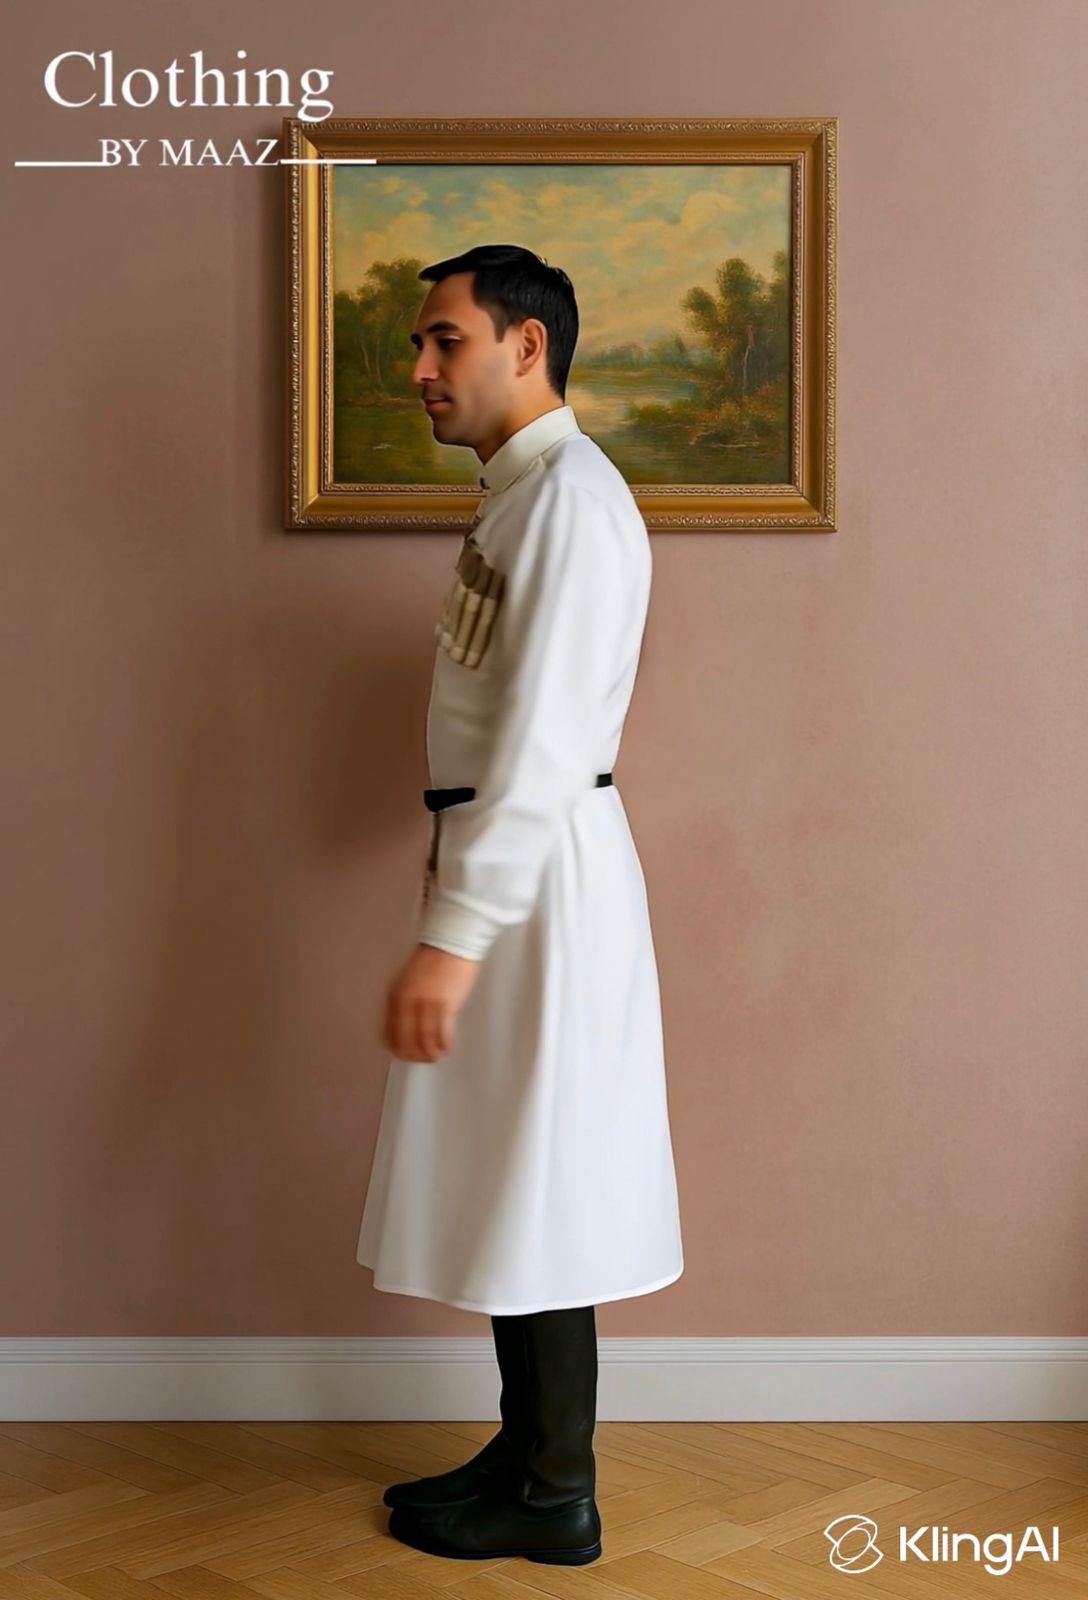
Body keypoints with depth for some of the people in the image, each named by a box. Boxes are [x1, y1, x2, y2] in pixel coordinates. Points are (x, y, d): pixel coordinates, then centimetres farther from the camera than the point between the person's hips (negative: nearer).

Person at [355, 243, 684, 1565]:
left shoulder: (570, 496, -16)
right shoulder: (514, 492, 15)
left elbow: (546, 738, -24)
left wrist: (452, 935, -26)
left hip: (539, 875, -10)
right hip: (496, 861, 10)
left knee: (535, 1193, 0)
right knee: (507, 1187, 16)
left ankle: (554, 1500, 13)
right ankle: (526, 1450, 29)